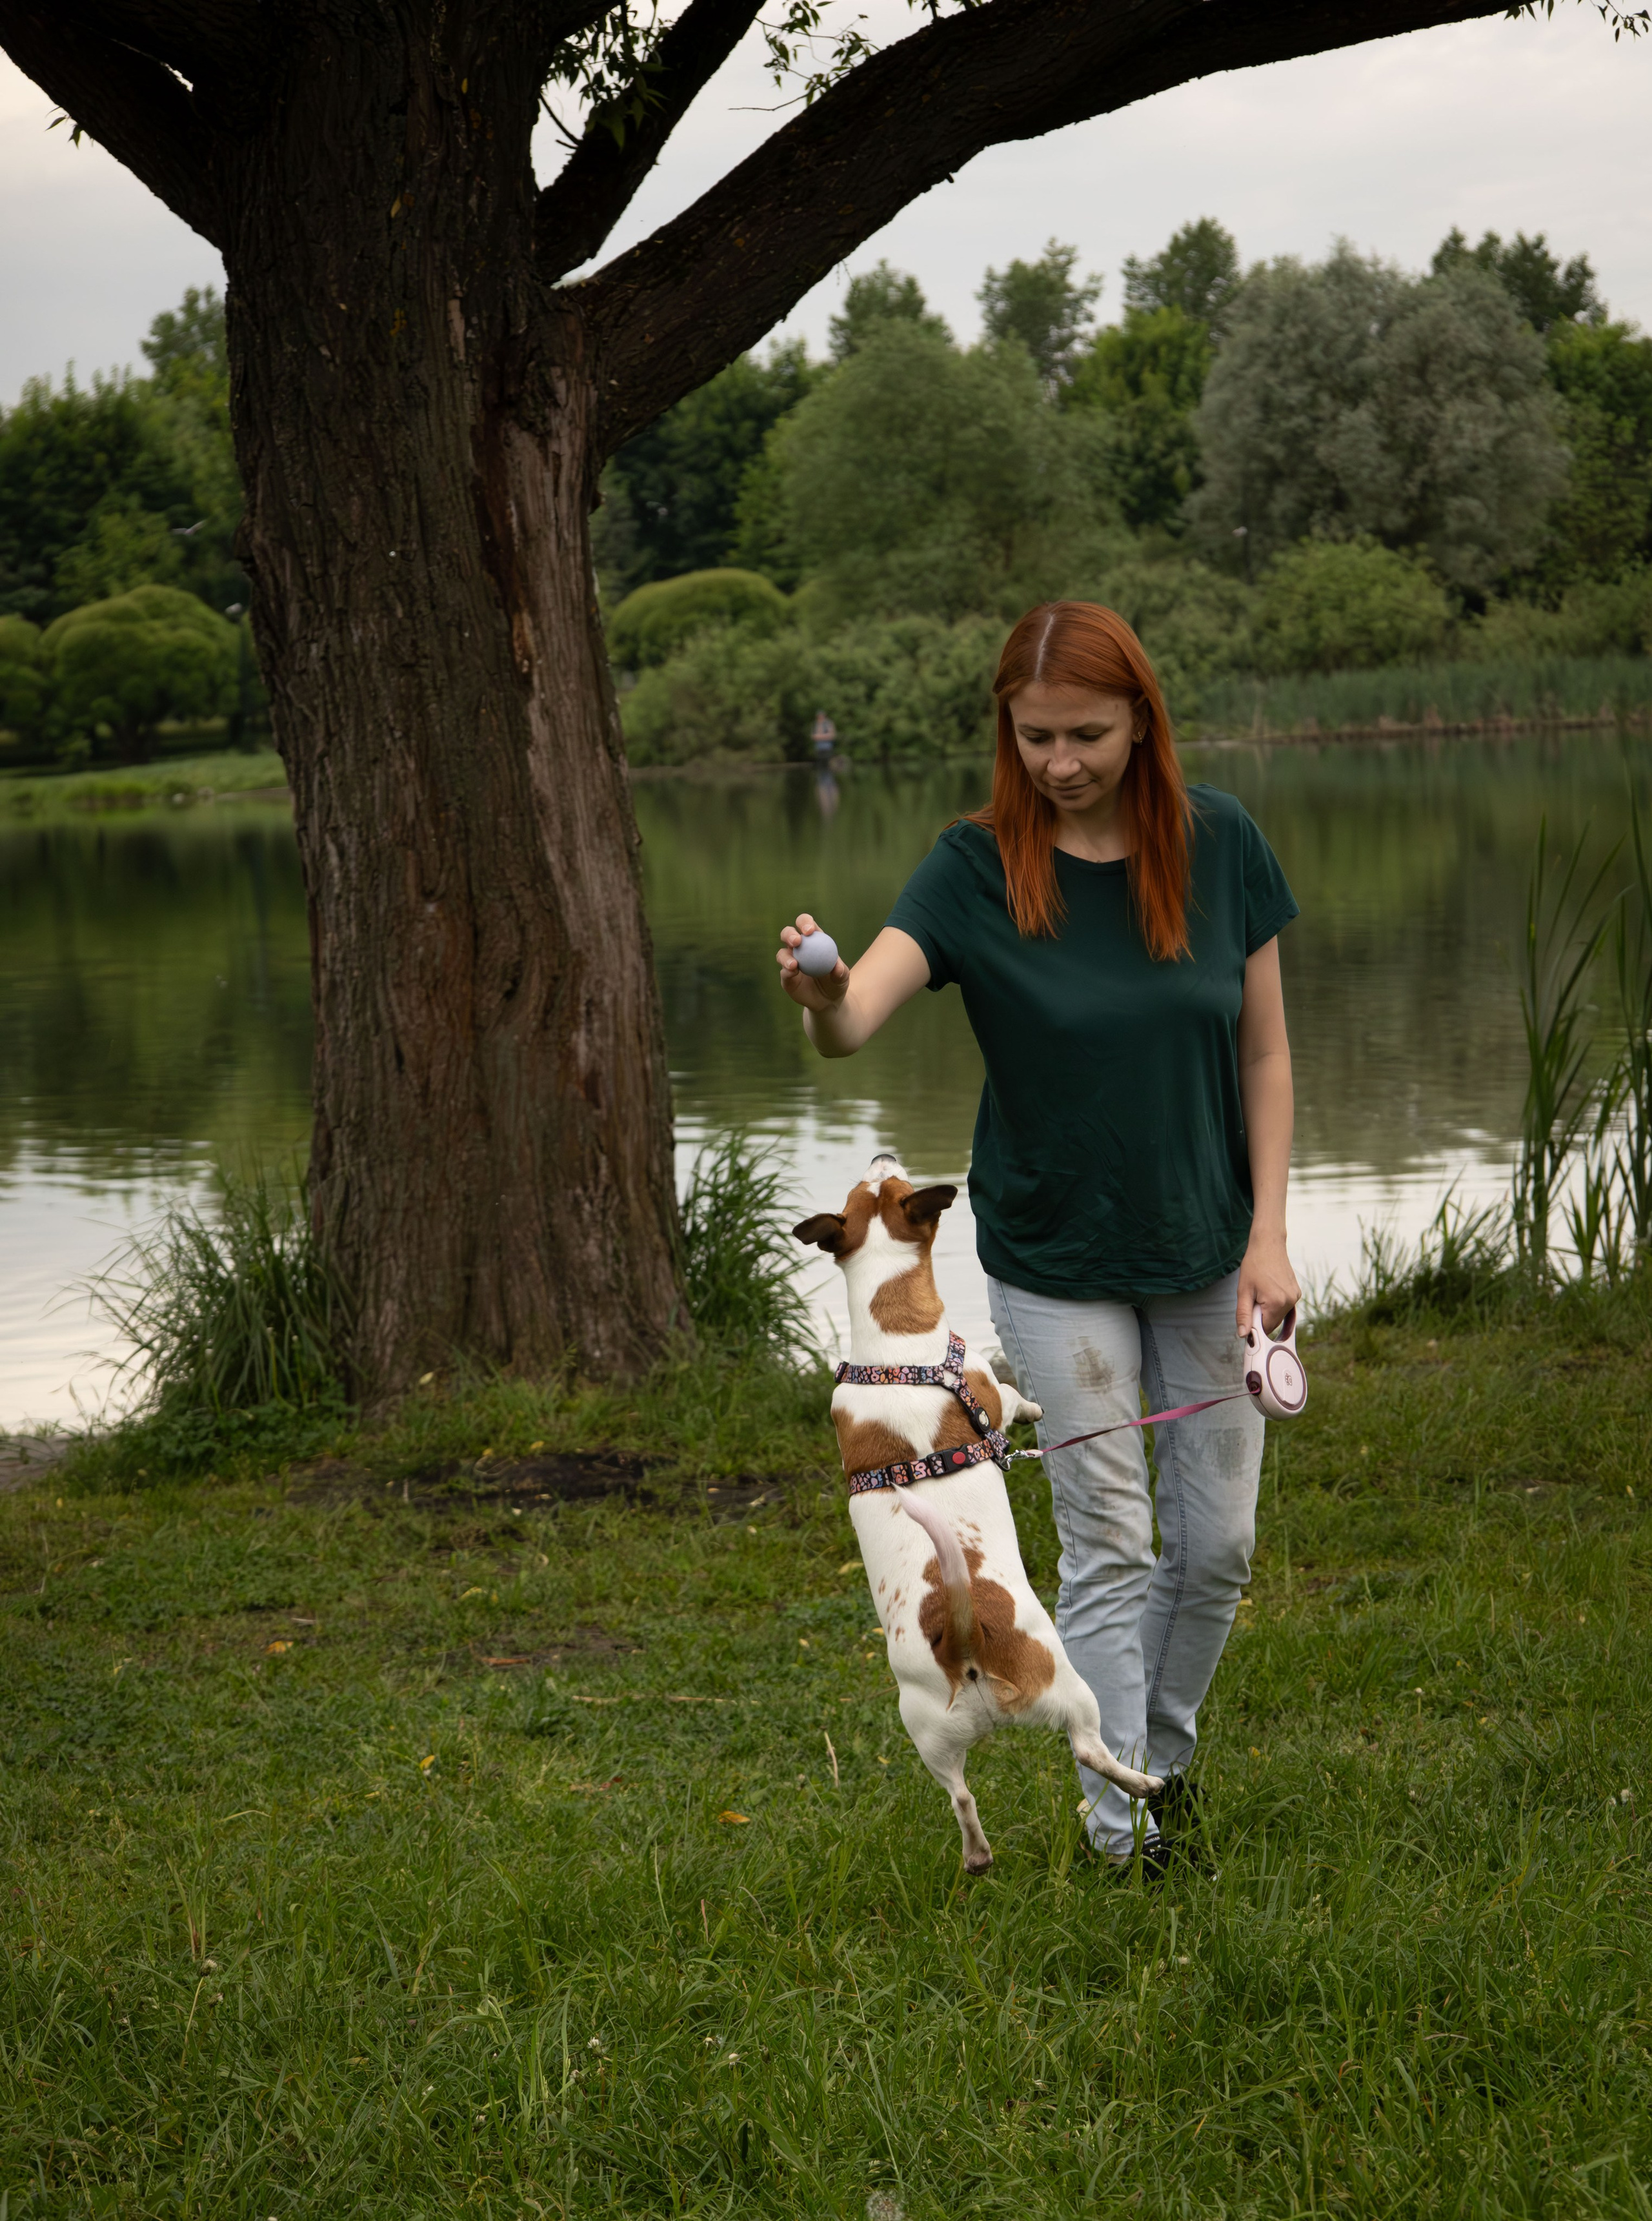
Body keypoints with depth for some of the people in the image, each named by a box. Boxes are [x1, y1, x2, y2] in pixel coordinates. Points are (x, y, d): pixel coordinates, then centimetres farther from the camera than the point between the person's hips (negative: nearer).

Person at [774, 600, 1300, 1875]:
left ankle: (1167, 1742, 37)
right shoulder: (979, 869, -14)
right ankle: (1123, 1830, 14)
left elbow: (1264, 1051, 0)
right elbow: (853, 1024, -27)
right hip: (1055, 1263, -2)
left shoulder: (1219, 845, -7)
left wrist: (1270, 1234, -6)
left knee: (1220, 1541, 10)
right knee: (1108, 1547, 2)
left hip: (1206, 1252, 2)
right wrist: (823, 1001, -51)